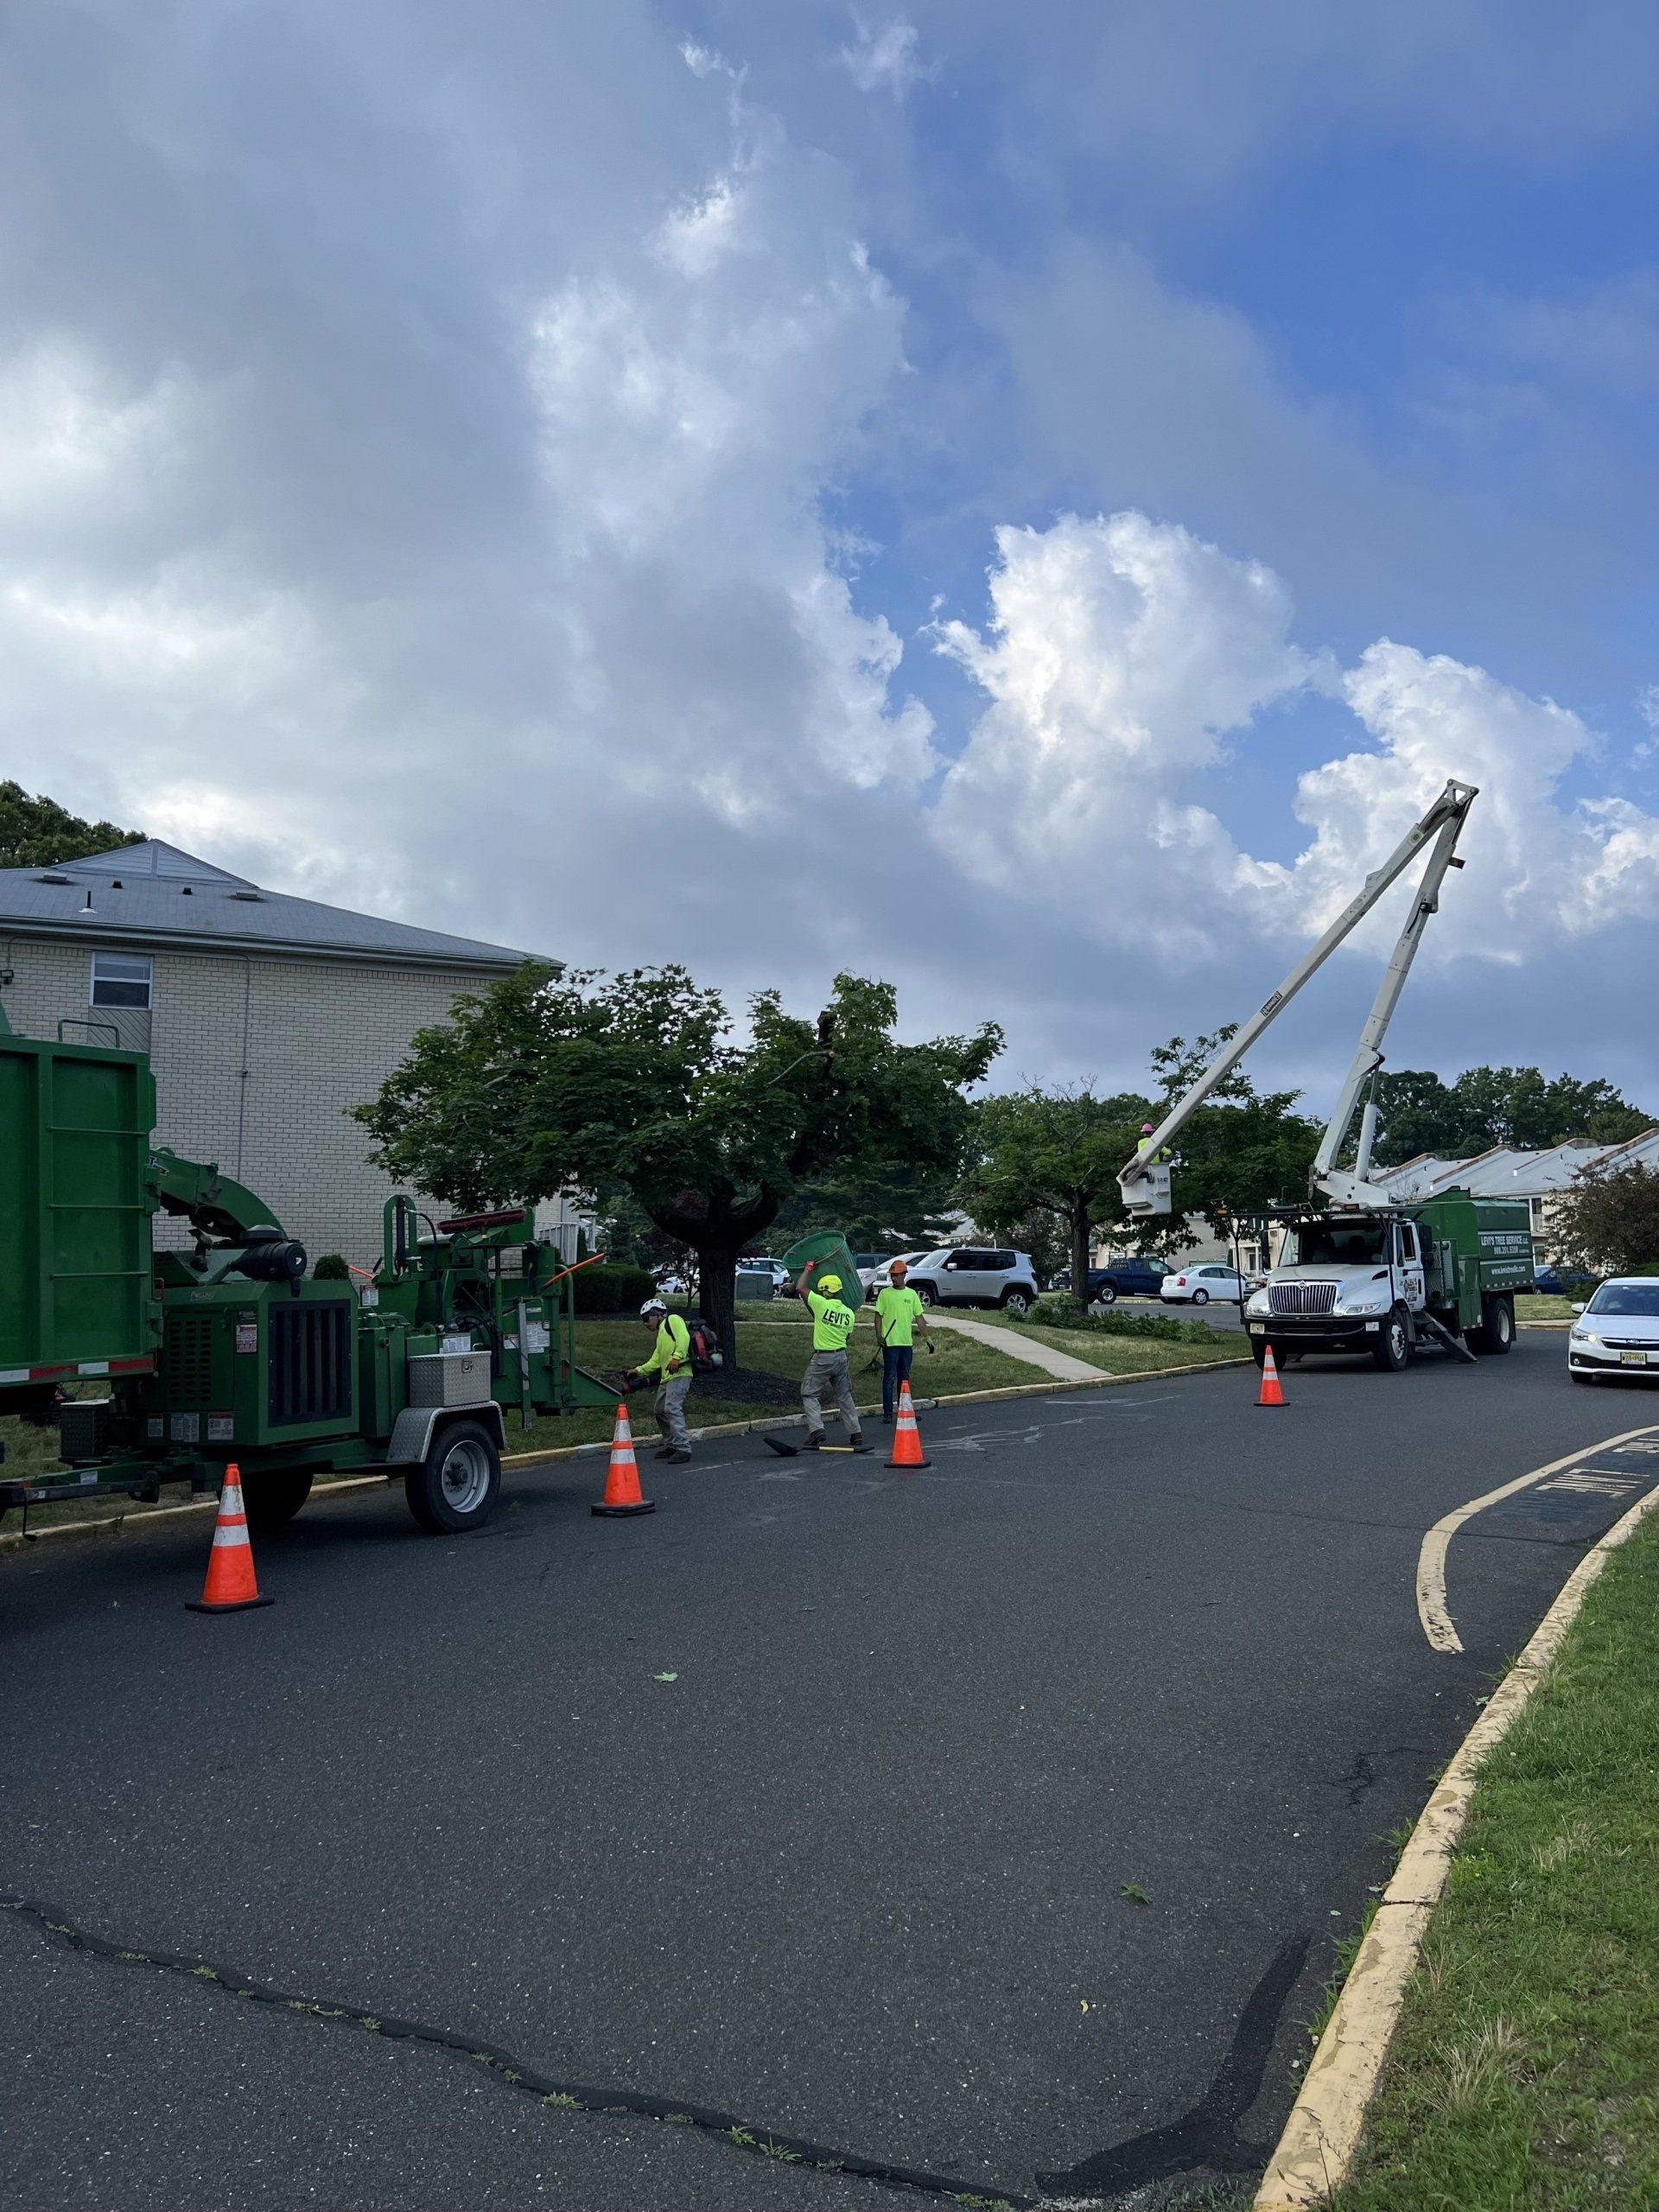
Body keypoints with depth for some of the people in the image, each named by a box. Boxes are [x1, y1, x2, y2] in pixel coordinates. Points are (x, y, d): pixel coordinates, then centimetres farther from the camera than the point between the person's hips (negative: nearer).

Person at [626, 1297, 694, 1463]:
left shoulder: (673, 1320, 2)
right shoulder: (661, 1335, 29)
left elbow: (683, 1337, -16)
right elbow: (655, 1361, 24)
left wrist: (677, 1357, -27)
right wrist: (639, 1371, 15)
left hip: (679, 1374, -11)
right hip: (666, 1377, 11)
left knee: (672, 1409, -18)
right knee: (659, 1409, 17)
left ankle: (683, 1448, -19)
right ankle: (671, 1445, 28)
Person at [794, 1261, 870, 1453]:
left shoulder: (822, 1304, -13)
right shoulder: (848, 1312, 3)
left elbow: (800, 1288, -4)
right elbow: (848, 1339, 12)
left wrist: (809, 1268, 8)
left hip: (822, 1358, -5)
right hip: (842, 1357, 5)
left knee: (810, 1395, 3)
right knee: (845, 1397, 14)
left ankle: (816, 1430, -13)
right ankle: (856, 1434, 14)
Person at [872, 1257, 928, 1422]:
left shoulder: (911, 1294, 8)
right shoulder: (885, 1293, -2)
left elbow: (919, 1318, 11)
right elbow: (878, 1316, -2)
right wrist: (879, 1336, -13)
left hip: (907, 1343, 4)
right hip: (890, 1343, -4)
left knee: (904, 1379, 13)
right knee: (889, 1379, -3)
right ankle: (887, 1412, 1)